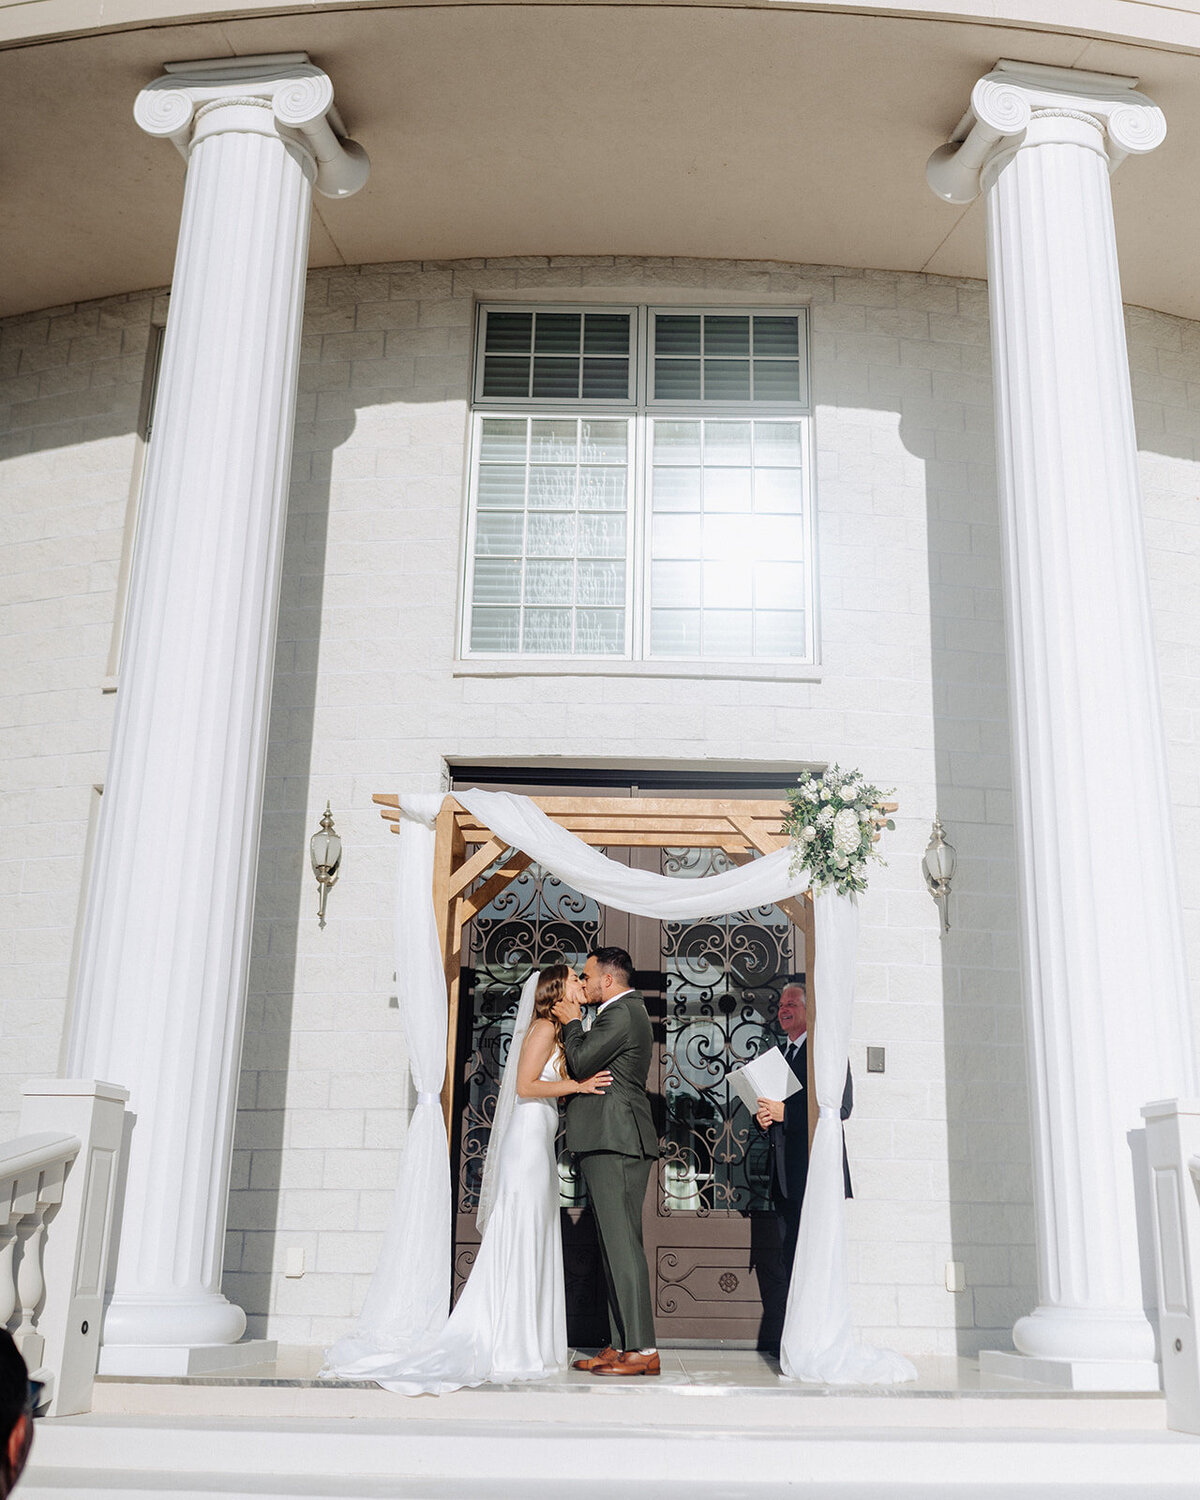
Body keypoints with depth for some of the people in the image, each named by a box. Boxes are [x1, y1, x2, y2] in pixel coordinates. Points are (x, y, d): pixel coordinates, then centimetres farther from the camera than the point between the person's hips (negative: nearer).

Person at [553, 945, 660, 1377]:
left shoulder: (620, 1013, -11)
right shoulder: (632, 1013, 22)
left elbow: (580, 1063, -13)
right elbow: (596, 1065, 23)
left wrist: (573, 1023, 1)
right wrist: (575, 1023, 15)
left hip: (613, 1143, -11)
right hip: (616, 1143, 11)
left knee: (622, 1244, -10)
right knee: (614, 1245, 10)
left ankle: (642, 1350, -9)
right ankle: (620, 1345, 13)